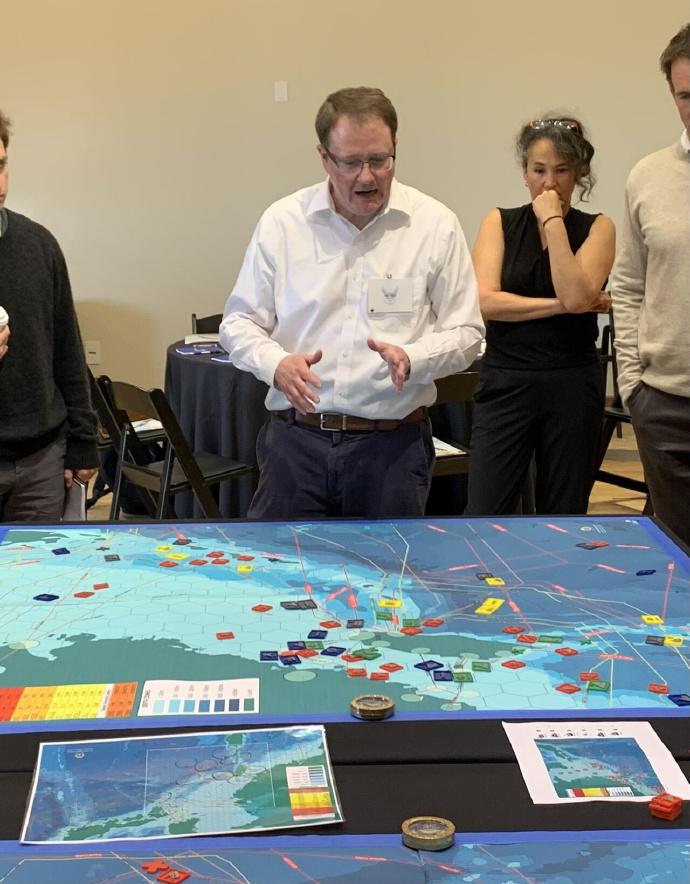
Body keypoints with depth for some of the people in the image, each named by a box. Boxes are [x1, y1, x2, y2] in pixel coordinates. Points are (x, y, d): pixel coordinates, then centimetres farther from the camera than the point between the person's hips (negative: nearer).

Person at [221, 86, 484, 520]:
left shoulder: (435, 225, 0)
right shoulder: (281, 222, 2)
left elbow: (465, 333, 2)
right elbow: (239, 322, 7)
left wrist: (411, 360, -18)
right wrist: (276, 364, -14)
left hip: (393, 444, 0)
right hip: (295, 437, 1)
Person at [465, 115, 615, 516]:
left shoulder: (597, 227, 3)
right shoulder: (500, 222, 5)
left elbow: (576, 294, -15)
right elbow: (485, 301, -10)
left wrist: (553, 221, -11)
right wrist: (562, 305, -14)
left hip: (572, 386, 0)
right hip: (506, 382, 0)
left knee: (565, 516, 9)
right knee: (483, 517, -6)